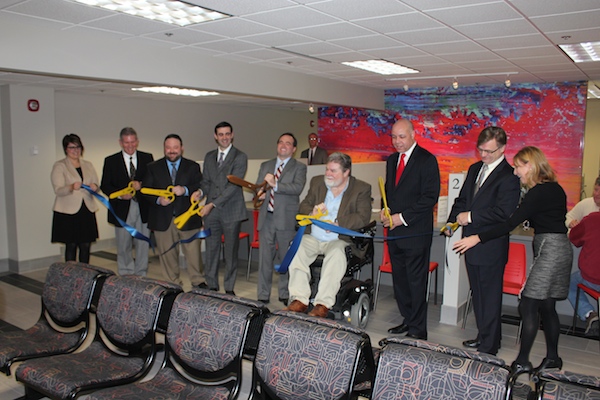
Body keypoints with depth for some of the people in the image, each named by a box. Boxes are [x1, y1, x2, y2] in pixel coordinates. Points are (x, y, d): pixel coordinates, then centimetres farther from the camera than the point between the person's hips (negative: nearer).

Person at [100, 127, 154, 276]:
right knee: (123, 246, 5)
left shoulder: (147, 158, 7)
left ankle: (141, 277, 18)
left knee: (143, 244, 6)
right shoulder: (111, 161, 4)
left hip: (143, 209, 1)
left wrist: (141, 185, -15)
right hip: (122, 209, -1)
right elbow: (104, 185, 2)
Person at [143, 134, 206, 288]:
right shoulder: (153, 167, 10)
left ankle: (198, 282, 15)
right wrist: (158, 200, -15)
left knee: (193, 252, 0)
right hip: (163, 220, 1)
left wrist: (185, 190, -21)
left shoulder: (193, 167, 9)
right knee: (167, 254, 8)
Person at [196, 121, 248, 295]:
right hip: (211, 211, 4)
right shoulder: (209, 156, 15)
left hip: (231, 211, -4)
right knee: (211, 249, 7)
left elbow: (234, 185, -12)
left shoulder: (240, 157, -4)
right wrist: (201, 191, -7)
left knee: (231, 251, 3)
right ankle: (212, 286, 20)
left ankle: (229, 288, 15)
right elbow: (206, 181, 17)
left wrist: (213, 204, -17)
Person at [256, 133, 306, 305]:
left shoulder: (299, 167, 3)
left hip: (286, 219, -3)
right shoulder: (265, 166, 17)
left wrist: (275, 184, -23)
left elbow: (297, 188, -14)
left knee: (286, 258, 4)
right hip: (266, 217, 4)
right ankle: (263, 295, 17)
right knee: (265, 258, 7)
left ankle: (285, 294, 17)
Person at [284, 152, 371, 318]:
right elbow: (303, 205, 17)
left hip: (338, 240, -4)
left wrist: (338, 223, -22)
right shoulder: (317, 182, 16)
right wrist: (311, 212, -8)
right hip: (312, 237, 4)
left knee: (336, 254, -36)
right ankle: (299, 300, -23)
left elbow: (363, 217, -8)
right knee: (296, 248, -25)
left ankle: (323, 304, -32)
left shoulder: (362, 189, 2)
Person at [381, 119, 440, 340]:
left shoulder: (426, 160, -8)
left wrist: (402, 218, -16)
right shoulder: (392, 160, 15)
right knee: (399, 279, 13)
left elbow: (430, 197, -14)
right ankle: (408, 320, 28)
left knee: (416, 281, -1)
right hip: (395, 231, 7)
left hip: (416, 232, -7)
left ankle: (418, 330, 10)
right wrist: (386, 210, 2)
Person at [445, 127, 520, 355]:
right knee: (478, 294, 20)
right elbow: (462, 199, 18)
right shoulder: (475, 169, 12)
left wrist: (471, 216, -19)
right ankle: (484, 335, 36)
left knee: (490, 297, 3)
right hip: (471, 242, 8)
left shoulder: (509, 177, -14)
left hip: (491, 247, -8)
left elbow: (503, 212, -22)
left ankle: (488, 347, 15)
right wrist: (452, 221, 3)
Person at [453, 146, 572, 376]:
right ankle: (552, 357, 24)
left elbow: (511, 223, -21)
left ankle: (522, 362, -4)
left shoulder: (540, 192, -16)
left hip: (550, 249, -10)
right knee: (546, 306, 15)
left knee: (528, 305, -8)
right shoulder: (553, 189, 12)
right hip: (558, 247, 10)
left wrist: (478, 238, -19)